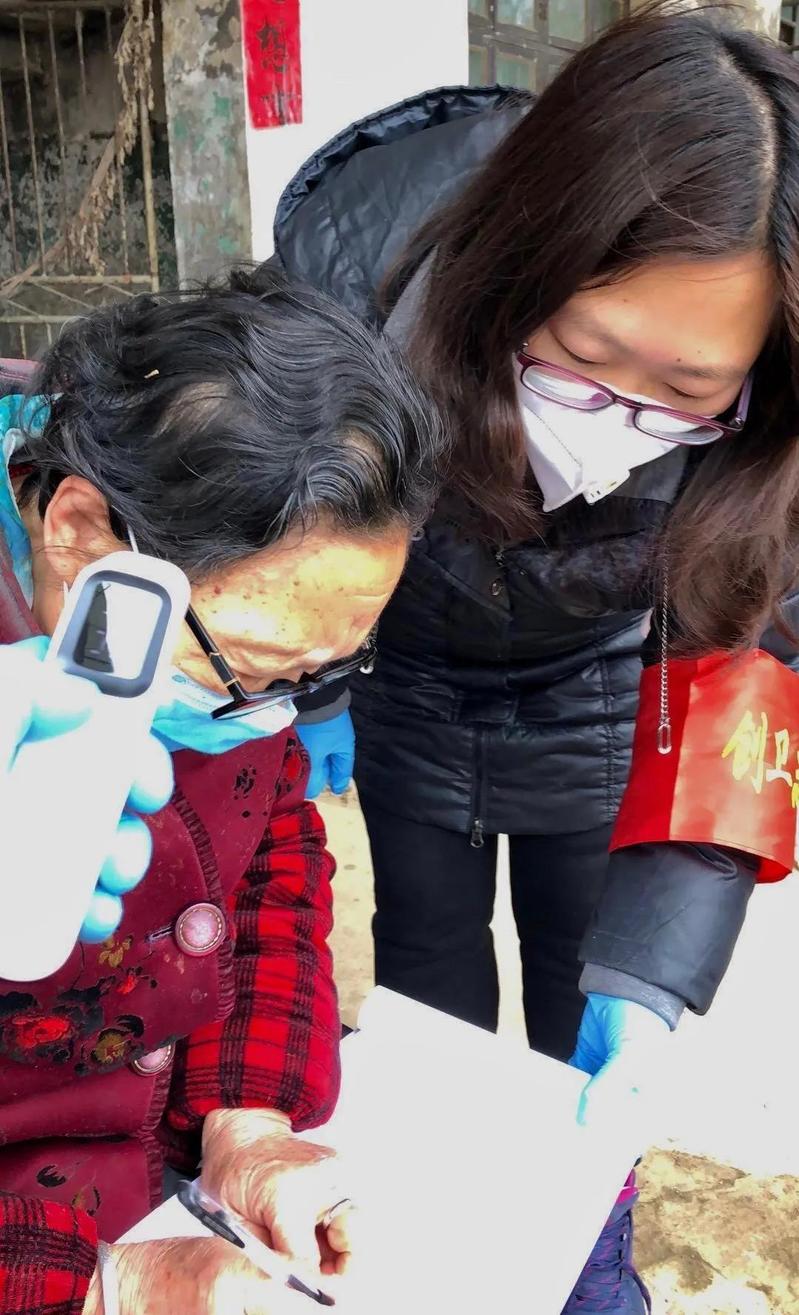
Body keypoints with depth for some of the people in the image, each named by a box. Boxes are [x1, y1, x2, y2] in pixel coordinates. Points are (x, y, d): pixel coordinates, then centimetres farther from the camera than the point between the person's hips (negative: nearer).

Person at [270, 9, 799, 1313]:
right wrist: (309, 684, -7)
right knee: (428, 974, 17)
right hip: (402, 664, 1)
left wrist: (651, 983, -33)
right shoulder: (350, 251, -35)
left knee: (588, 995, 16)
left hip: (599, 691, 0)